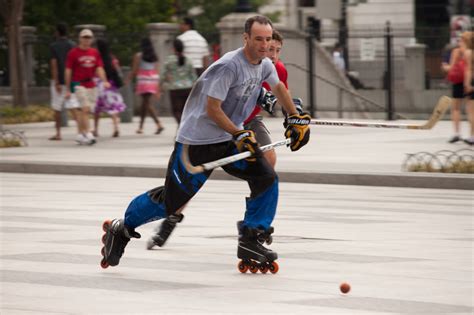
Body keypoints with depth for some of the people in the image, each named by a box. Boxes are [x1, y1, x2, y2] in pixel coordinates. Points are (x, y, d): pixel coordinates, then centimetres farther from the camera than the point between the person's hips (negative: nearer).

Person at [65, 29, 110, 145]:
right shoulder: (73, 53, -3)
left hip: (91, 85, 5)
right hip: (78, 84, -5)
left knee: (86, 111, 9)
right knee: (85, 109, -15)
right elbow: (68, 71, -2)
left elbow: (99, 68, 6)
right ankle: (88, 135, -18)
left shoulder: (95, 53, 10)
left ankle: (80, 134, 20)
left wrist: (104, 81, -13)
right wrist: (68, 89, -4)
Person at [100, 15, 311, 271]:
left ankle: (250, 241, -1)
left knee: (266, 178, -8)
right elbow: (212, 109, -23)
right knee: (172, 200, -1)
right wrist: (239, 135, -24)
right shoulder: (229, 66, -24)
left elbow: (278, 87, 25)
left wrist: (296, 118, 21)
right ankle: (122, 229, 21)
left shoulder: (265, 66, 3)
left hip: (230, 139, 8)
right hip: (197, 142, -8)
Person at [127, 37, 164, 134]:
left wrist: (127, 80, 9)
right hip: (153, 81, 5)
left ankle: (159, 124, -25)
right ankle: (140, 127, 25)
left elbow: (134, 71, -4)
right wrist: (158, 89, 12)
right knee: (144, 104, 17)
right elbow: (157, 72, 8)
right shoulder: (154, 57, 8)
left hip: (143, 81, -5)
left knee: (148, 104, -9)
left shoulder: (139, 56, -4)